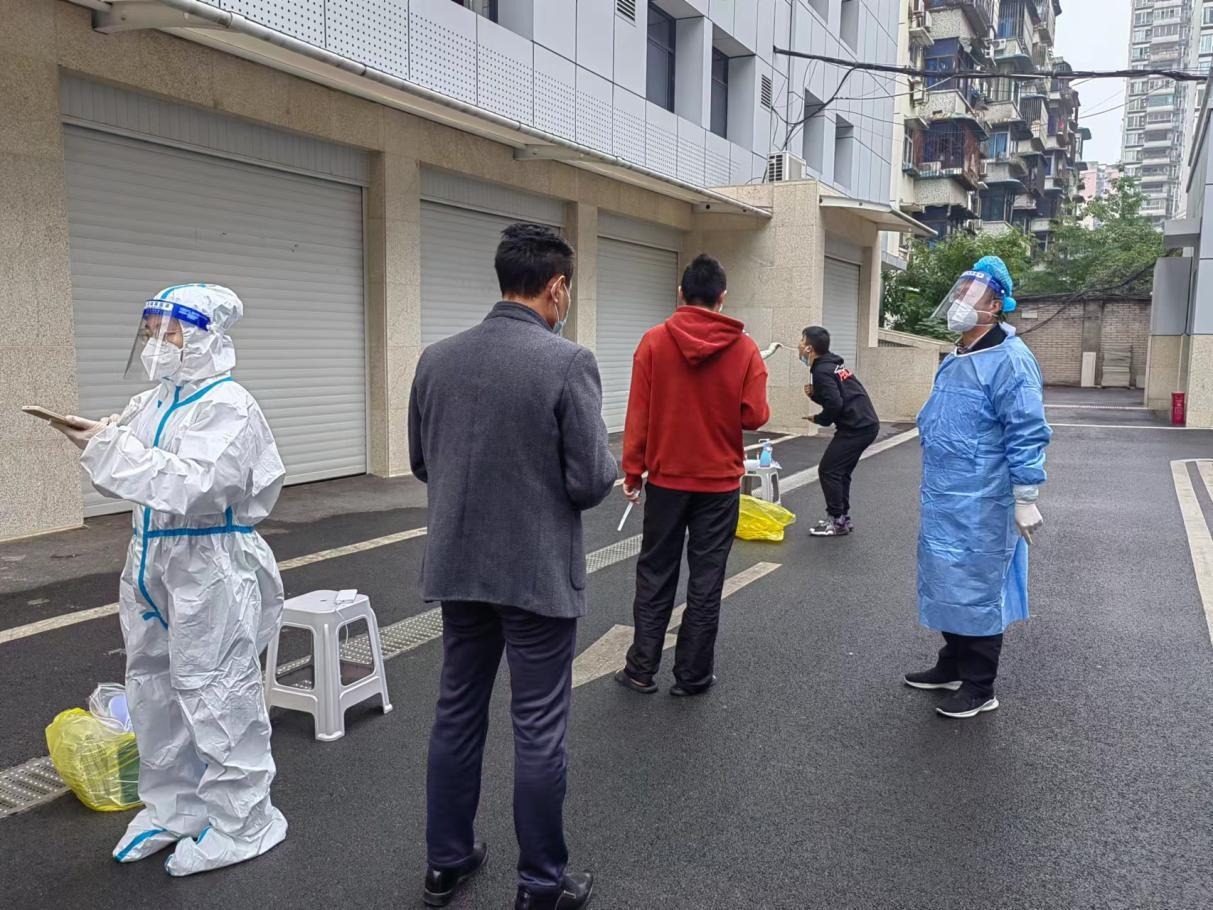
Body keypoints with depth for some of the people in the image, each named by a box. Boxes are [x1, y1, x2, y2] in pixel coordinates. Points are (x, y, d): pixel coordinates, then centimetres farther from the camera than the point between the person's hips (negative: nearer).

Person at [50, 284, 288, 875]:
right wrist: (97, 441, 0)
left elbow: (193, 486, -26)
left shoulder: (227, 404, -15)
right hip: (154, 561, 9)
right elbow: (133, 473, 16)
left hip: (211, 568, -9)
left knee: (215, 694, 0)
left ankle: (241, 823, 16)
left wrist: (112, 446, -24)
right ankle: (172, 808, 36)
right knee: (153, 687, 18)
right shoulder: (155, 402, 9)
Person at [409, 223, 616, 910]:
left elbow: (422, 461, 9)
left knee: (458, 714, 18)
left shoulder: (437, 358, 0)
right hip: (538, 574, -5)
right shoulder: (569, 361, -17)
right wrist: (608, 459, 5)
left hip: (459, 567, 6)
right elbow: (592, 482, -16)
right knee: (539, 731, 7)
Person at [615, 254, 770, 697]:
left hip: (666, 478, 1)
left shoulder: (654, 341, -6)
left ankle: (642, 669, 17)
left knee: (655, 577, 13)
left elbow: (638, 413, -7)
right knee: (706, 582, 8)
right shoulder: (744, 348, -6)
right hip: (720, 483, 0)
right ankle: (692, 676, 15)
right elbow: (755, 416, -8)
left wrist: (633, 471, 1)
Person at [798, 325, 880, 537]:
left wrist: (819, 419, -5)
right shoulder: (832, 364, 16)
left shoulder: (822, 371, -14)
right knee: (840, 471, 17)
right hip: (867, 424, 10)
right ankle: (843, 518, 22)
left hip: (855, 427, -10)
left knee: (828, 471, -4)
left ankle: (836, 522, 1)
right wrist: (814, 394, 5)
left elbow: (834, 404, -23)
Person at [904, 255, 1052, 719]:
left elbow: (1027, 435, -19)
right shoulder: (955, 361, 13)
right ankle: (953, 666, 33)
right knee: (950, 585, 18)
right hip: (944, 504, 9)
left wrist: (1025, 500, -19)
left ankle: (979, 687, 15)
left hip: (981, 507, -9)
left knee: (977, 591, 1)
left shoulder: (1009, 360, -16)